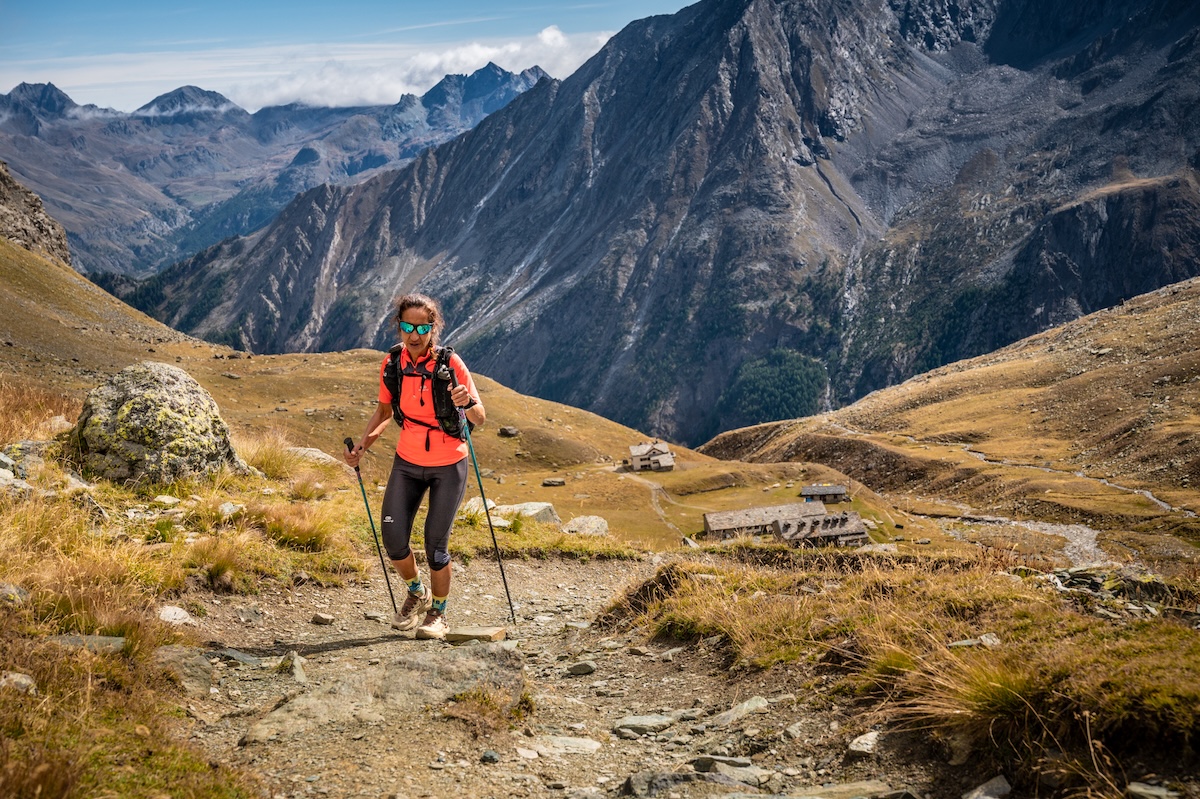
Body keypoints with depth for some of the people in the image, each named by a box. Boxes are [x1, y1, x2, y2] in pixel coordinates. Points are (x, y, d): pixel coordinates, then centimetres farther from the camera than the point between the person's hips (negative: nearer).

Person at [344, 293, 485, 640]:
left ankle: (438, 613, 21)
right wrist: (363, 445, -3)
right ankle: (417, 592, 27)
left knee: (436, 544, -4)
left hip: (448, 466, -3)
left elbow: (480, 418, -17)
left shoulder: (450, 363, -17)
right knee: (393, 539, -4)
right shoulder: (392, 363, -6)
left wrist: (467, 403, -39)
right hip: (407, 462, 4)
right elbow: (384, 409, 10)